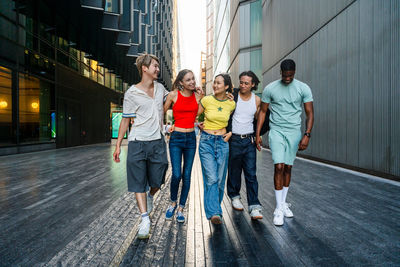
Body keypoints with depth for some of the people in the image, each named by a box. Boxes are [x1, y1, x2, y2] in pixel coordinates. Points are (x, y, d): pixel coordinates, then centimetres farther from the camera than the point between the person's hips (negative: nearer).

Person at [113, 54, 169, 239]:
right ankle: (145, 219, 8)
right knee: (138, 182, -1)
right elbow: (126, 120, 1)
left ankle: (150, 196, 43)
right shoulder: (131, 93, -2)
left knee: (157, 181, 9)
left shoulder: (160, 88, 11)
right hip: (137, 142, -3)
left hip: (157, 141, 4)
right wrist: (118, 145, 1)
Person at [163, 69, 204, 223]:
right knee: (176, 174, -10)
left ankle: (181, 208, 21)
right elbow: (162, 112, 7)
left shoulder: (197, 95, 6)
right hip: (176, 138, -2)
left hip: (191, 138, 3)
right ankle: (173, 203, 19)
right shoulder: (173, 95, -2)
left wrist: (200, 98, -2)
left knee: (186, 176, 5)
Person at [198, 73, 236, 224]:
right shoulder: (206, 100, -3)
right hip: (206, 141, -2)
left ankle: (214, 209, 25)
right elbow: (195, 115, 11)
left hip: (223, 142, 2)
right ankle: (214, 213, -7)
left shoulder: (231, 104, 2)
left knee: (220, 179, 6)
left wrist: (230, 132, 7)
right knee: (211, 178, -11)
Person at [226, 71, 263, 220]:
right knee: (234, 171, 9)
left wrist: (256, 136, 6)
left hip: (249, 140, 2)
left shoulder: (257, 100, 6)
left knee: (251, 174, -2)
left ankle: (254, 207, 1)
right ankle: (234, 197, 31)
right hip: (233, 140, -1)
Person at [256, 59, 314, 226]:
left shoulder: (303, 88, 1)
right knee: (279, 166, -11)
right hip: (276, 131, -1)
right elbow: (262, 112, 5)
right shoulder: (270, 88, 0)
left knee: (288, 167, 8)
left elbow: (310, 113, 2)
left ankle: (283, 203, 24)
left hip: (294, 132, 2)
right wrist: (257, 134, 0)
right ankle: (279, 208, -2)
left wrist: (307, 135, -9)